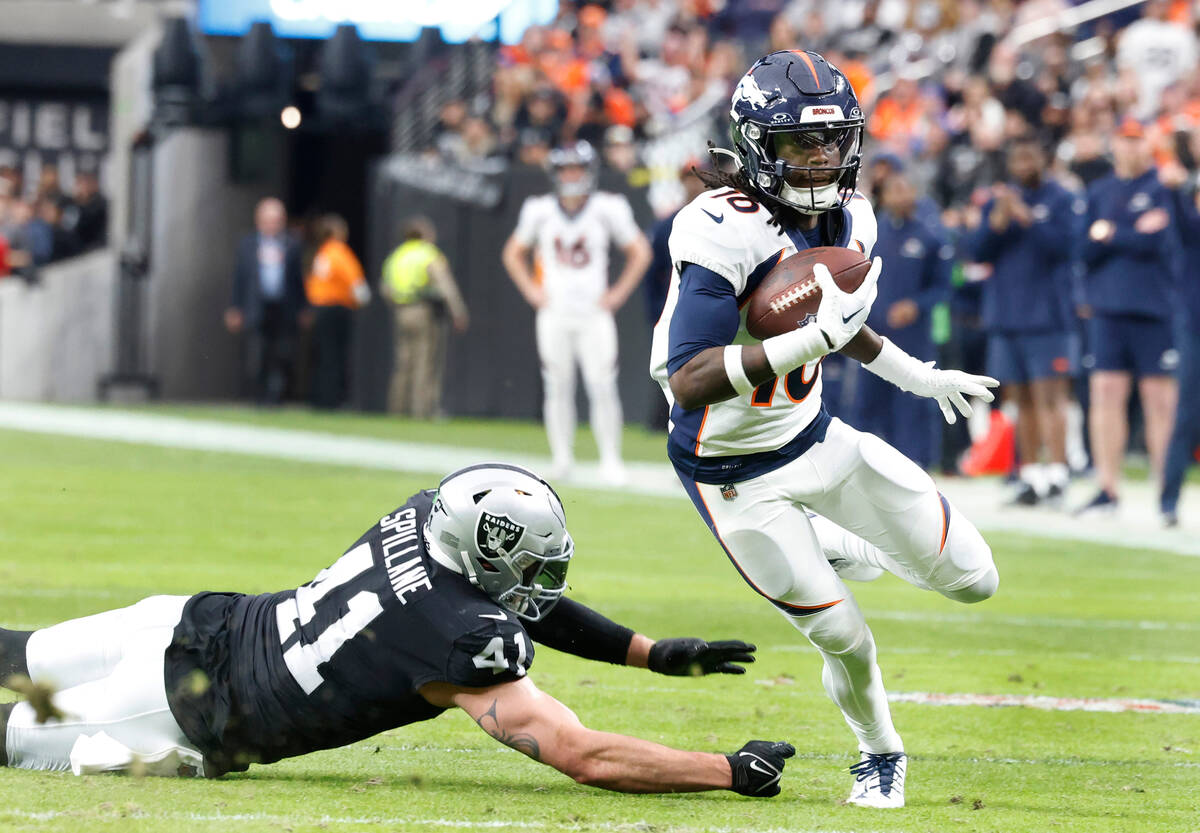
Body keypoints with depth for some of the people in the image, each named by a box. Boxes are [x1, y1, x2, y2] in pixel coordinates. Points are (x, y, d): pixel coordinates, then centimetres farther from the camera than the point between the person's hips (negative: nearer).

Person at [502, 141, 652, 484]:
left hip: (594, 314, -2)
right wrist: (532, 291, 6)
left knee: (602, 387, -8)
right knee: (557, 388, 3)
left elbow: (639, 253, 7)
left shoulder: (608, 209, -2)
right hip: (554, 315, 2)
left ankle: (610, 460, -3)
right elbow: (513, 254, 17)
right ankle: (562, 459, 9)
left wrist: (618, 294, 0)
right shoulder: (539, 211, 3)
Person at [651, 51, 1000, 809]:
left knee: (972, 578, 5)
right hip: (737, 477, -7)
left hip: (815, 435, 7)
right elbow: (688, 382, -36)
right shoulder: (729, 233, -30)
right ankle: (880, 756, 31)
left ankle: (839, 548, 33)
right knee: (847, 640, -1)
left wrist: (915, 376, 20)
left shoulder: (848, 218, -4)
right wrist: (813, 339, -43)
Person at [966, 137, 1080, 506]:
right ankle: (1030, 476, 12)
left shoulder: (1062, 200, 0)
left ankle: (1056, 474, -16)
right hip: (1005, 316, 5)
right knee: (1022, 400, 8)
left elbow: (1065, 244, -13)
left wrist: (1026, 218, -17)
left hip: (1047, 315, -5)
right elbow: (976, 251, 6)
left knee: (1049, 394, -12)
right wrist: (998, 221, -11)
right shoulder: (996, 201, 14)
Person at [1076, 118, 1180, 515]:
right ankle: (1107, 490, 6)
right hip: (1107, 307, 4)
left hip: (1154, 307, -4)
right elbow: (1086, 248, 5)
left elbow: (1157, 242, -11)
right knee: (1106, 394, 1)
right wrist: (1134, 234, -9)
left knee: (1160, 400, -5)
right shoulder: (1100, 192, 14)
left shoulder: (1164, 189, 0)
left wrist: (1109, 234, -3)